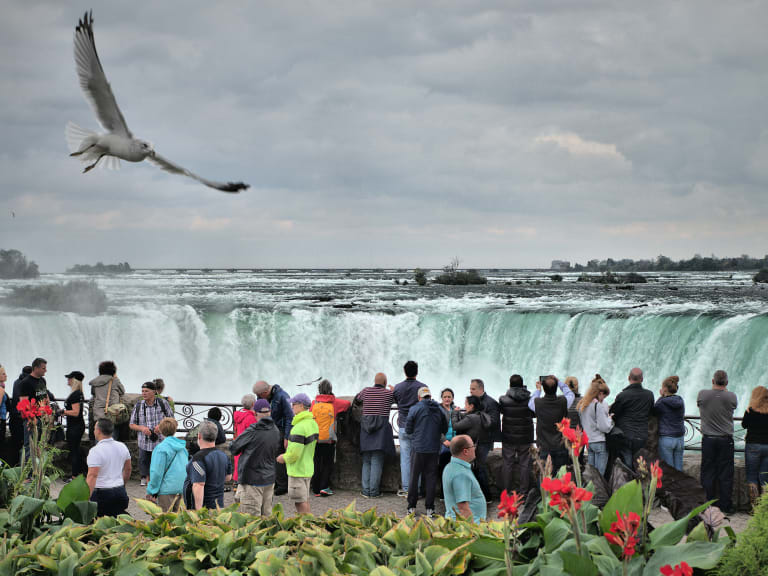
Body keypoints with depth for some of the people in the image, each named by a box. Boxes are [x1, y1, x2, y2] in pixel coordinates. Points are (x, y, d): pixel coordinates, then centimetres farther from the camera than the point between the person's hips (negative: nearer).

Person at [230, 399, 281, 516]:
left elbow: (233, 448, -6)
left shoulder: (252, 431, -17)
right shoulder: (276, 431, 1)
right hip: (270, 479, 6)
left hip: (252, 480, -6)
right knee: (266, 515, 14)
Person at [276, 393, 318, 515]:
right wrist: (287, 455, 14)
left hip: (298, 470, -9)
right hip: (308, 467, 9)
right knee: (305, 500, 18)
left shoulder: (299, 427, -23)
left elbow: (295, 453, -24)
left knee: (300, 502, -2)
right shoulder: (312, 423, 7)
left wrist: (284, 458, -5)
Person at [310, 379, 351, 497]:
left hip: (316, 438, 2)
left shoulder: (314, 403, 0)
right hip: (329, 439, -2)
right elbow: (348, 403, 11)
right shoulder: (335, 403, -3)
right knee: (328, 464, 8)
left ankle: (316, 489, 11)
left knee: (316, 464, 9)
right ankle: (324, 487, -2)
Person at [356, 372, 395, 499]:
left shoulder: (366, 391, 6)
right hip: (382, 429, -3)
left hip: (366, 428, 3)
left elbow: (357, 397, 25)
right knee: (377, 462, -3)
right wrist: (393, 389, 35)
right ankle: (374, 491, -7)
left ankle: (366, 490, 4)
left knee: (366, 462, 9)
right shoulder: (389, 393, 0)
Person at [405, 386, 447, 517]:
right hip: (434, 449, 2)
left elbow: (408, 430, -1)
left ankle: (412, 507, 11)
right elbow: (445, 429, 10)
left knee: (414, 477, 8)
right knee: (431, 477, 7)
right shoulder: (439, 410, 2)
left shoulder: (414, 409, -6)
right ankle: (430, 508, 6)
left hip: (418, 448, -2)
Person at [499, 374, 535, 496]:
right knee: (524, 465, 8)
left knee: (508, 464, 9)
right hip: (525, 438, 0)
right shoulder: (530, 399, -9)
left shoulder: (503, 400, -11)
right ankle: (524, 492, 10)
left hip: (508, 438, 0)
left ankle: (507, 492, 12)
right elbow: (534, 414, 4)